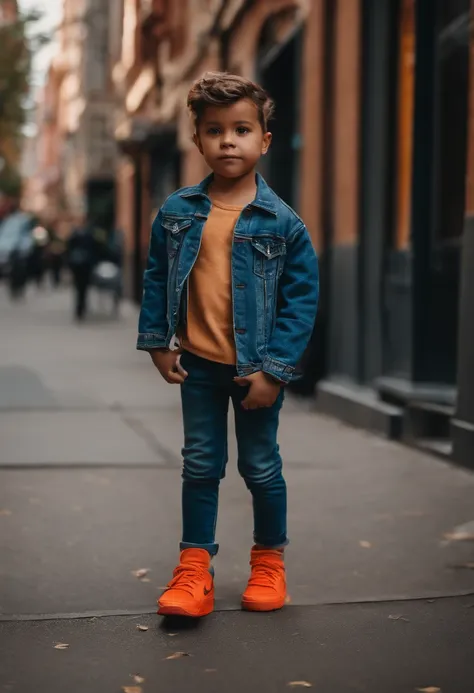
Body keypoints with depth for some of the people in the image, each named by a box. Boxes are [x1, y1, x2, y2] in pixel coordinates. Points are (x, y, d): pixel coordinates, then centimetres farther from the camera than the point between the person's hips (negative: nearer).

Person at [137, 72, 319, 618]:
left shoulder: (283, 223, -10)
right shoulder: (176, 214, -3)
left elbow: (302, 298, -9)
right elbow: (157, 279, 7)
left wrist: (274, 369, -13)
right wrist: (158, 344, 2)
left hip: (257, 368, -2)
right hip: (197, 363, 2)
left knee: (260, 466, 11)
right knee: (200, 464, 10)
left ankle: (269, 559, 31)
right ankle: (195, 567, 21)